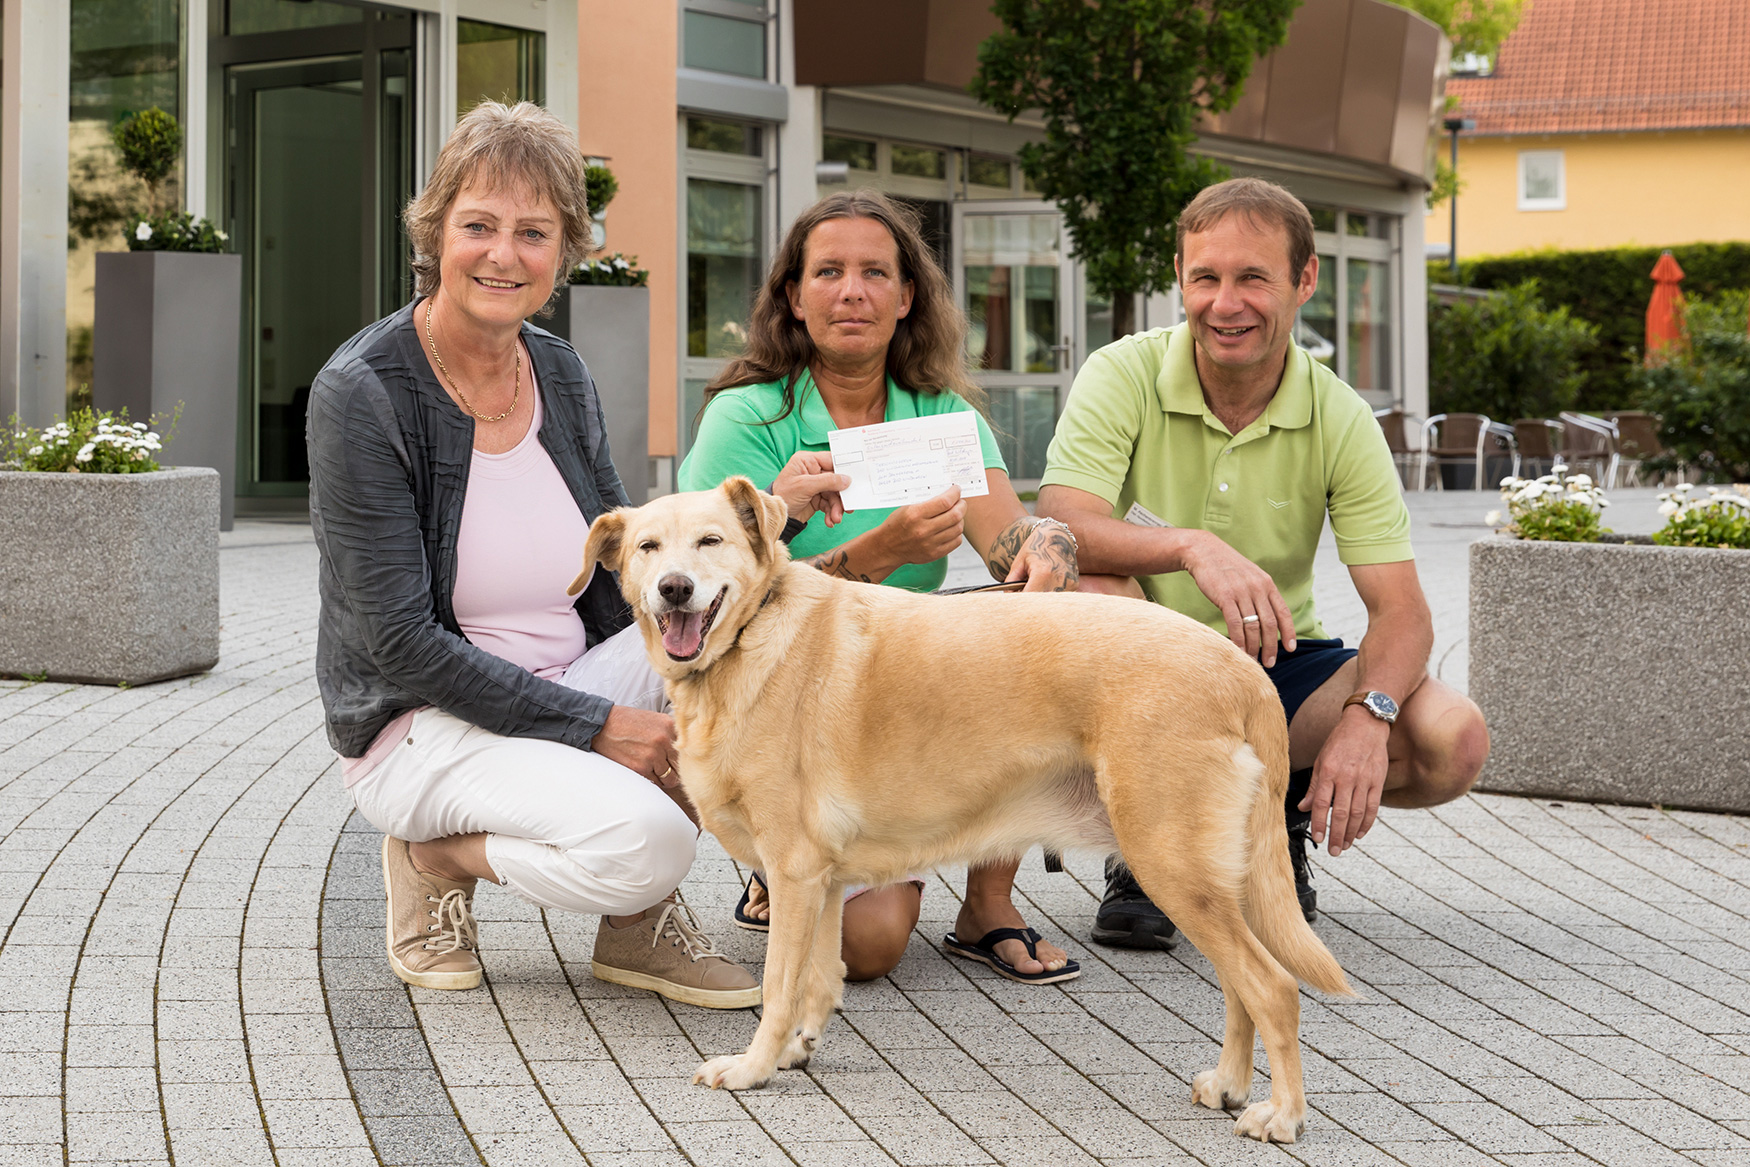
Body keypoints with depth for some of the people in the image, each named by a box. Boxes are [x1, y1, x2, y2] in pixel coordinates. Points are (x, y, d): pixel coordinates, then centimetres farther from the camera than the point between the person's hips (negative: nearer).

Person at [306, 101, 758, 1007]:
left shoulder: (561, 376, 5)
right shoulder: (362, 393, -15)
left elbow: (622, 585, 9)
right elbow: (401, 644, -18)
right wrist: (595, 726, -22)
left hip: (573, 689, 7)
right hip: (420, 725, -6)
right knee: (640, 840, -32)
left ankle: (640, 918, -4)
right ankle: (439, 854, -1)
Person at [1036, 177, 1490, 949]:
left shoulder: (1340, 419, -7)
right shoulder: (1123, 376, -12)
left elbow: (1401, 612, -13)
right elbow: (1061, 528, -28)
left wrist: (1368, 714, -34)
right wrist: (1192, 547, -46)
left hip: (1274, 666, 2)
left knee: (1453, 741, -23)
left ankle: (1280, 815, 10)